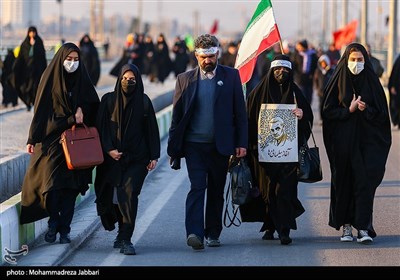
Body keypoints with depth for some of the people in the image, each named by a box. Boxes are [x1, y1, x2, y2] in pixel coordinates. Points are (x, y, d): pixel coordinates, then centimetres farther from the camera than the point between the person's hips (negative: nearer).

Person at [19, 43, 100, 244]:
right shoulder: (50, 79, 0)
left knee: (70, 186, 0)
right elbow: (41, 111, -1)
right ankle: (54, 222, 5)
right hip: (51, 140, -3)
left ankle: (64, 229, 6)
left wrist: (82, 110, -7)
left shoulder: (82, 81, 9)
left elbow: (93, 107, 13)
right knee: (51, 182, -14)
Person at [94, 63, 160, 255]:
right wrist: (109, 149, -10)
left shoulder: (143, 102, 4)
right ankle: (123, 234, 26)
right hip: (113, 157, 1)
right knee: (117, 196, 4)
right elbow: (101, 128, 2)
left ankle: (125, 239, -16)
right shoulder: (108, 100, 4)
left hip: (137, 158, -1)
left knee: (129, 194, -14)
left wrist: (154, 156, 0)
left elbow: (151, 130, 5)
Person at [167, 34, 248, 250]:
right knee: (197, 187, -13)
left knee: (216, 191, 9)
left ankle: (213, 233, 21)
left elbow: (240, 112, 4)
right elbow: (177, 115, 5)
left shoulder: (231, 76, 4)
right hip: (194, 144, -1)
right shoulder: (185, 79, 5)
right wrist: (174, 147, -1)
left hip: (220, 145, 1)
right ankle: (195, 233, -21)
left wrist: (241, 143, -3)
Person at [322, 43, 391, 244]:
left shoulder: (372, 82, 4)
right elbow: (328, 111, 0)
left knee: (365, 181, -9)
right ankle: (346, 226, 13)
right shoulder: (338, 82, 2)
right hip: (343, 142, 0)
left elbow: (382, 113, 4)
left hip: (367, 141, 0)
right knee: (344, 182, 3)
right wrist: (349, 110, -13)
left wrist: (366, 110, -14)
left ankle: (363, 227, -10)